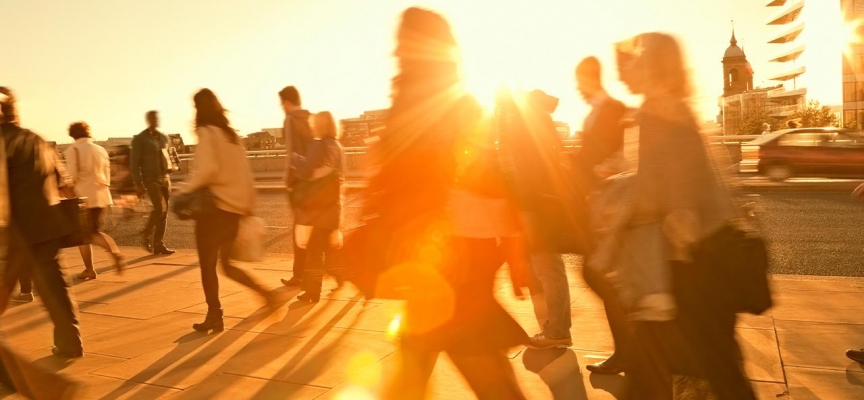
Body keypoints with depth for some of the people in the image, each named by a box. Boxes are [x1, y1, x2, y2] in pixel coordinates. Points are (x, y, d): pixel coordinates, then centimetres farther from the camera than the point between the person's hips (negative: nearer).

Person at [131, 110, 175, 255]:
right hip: (151, 179, -5)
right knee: (160, 208, -17)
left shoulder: (163, 138, 13)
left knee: (164, 212, 3)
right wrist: (138, 184, -12)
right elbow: (134, 162, -6)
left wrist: (168, 176, 12)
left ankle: (158, 245, 9)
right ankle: (146, 235, 7)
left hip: (165, 178, 5)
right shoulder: (139, 139, -3)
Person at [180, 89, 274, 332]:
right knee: (226, 264, 17)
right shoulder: (231, 134, 13)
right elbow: (245, 174, 12)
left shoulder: (207, 133, -8)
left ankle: (215, 317, 10)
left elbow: (208, 169, -24)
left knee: (208, 265, 6)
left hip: (214, 206, -7)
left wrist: (186, 191, -15)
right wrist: (249, 205, 15)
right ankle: (264, 292, 4)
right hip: (234, 207, 7)